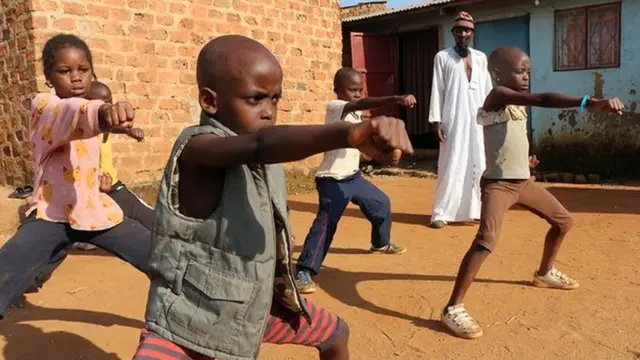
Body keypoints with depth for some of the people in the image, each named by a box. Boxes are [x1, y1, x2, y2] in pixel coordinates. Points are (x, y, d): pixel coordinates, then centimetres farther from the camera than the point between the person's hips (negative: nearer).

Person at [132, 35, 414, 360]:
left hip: (255, 306, 8)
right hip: (185, 323, -7)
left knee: (335, 334, 22)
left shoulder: (264, 160, -2)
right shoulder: (198, 147, -27)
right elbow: (262, 146, -47)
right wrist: (349, 134, -63)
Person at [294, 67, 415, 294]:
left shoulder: (355, 113, 12)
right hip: (333, 180, -9)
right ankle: (304, 272, -10)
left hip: (354, 176, 9)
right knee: (325, 225, -16)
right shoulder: (334, 107, -16)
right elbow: (363, 104, -36)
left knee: (381, 203, 22)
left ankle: (381, 243, 46)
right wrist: (395, 99, -47)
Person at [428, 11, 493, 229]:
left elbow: (487, 90, 13)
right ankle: (441, 213, 0)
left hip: (477, 120, 4)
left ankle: (476, 209, 14)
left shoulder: (481, 58, 13)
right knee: (451, 166, -5)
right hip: (454, 120, -4)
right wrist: (436, 120, -9)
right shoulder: (443, 57, 4)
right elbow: (437, 90, -1)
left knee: (479, 165, 4)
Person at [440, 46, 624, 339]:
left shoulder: (519, 102, 13)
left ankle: (544, 273, 44)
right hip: (498, 183, -10)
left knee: (563, 220, 21)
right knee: (487, 239, -27)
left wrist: (522, 158, 14)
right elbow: (542, 100, -32)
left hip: (524, 181, 10)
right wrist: (591, 102, -40)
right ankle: (453, 308, -22)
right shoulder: (498, 95, -16)